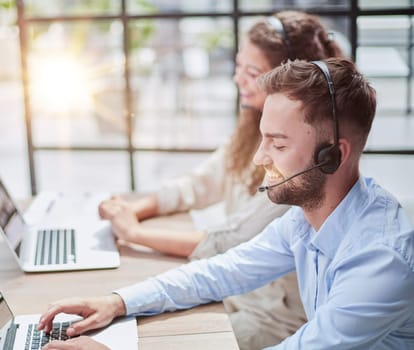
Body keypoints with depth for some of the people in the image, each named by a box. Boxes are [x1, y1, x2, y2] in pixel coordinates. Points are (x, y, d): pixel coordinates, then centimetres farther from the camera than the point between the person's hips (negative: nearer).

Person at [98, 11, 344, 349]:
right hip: (235, 292, 7)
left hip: (276, 318, -7)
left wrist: (135, 232, -17)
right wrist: (136, 209, -6)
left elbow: (229, 243, -24)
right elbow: (199, 185, 11)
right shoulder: (257, 131, 1)